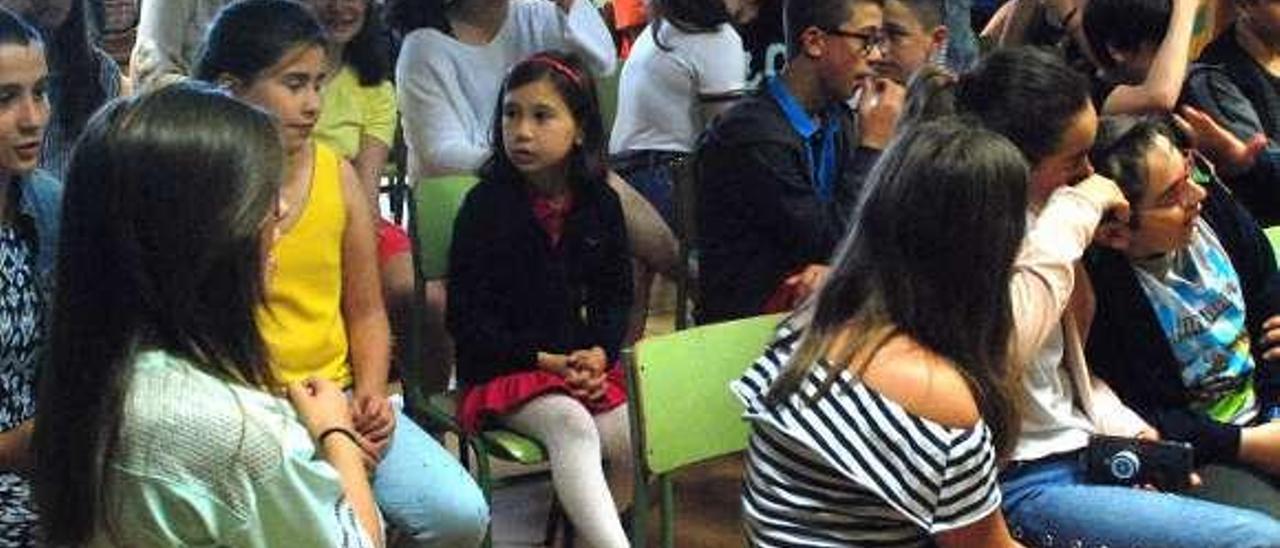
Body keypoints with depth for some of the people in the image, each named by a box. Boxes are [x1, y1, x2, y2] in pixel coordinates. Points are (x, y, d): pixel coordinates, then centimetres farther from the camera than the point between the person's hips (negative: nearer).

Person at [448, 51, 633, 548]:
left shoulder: (600, 204, 6)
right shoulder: (487, 205, -5)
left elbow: (616, 296, 15)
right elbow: (467, 317, -5)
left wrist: (599, 353, -5)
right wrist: (544, 360, -12)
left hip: (584, 363, 5)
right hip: (503, 370, -4)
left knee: (632, 442, -17)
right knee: (571, 424, -31)